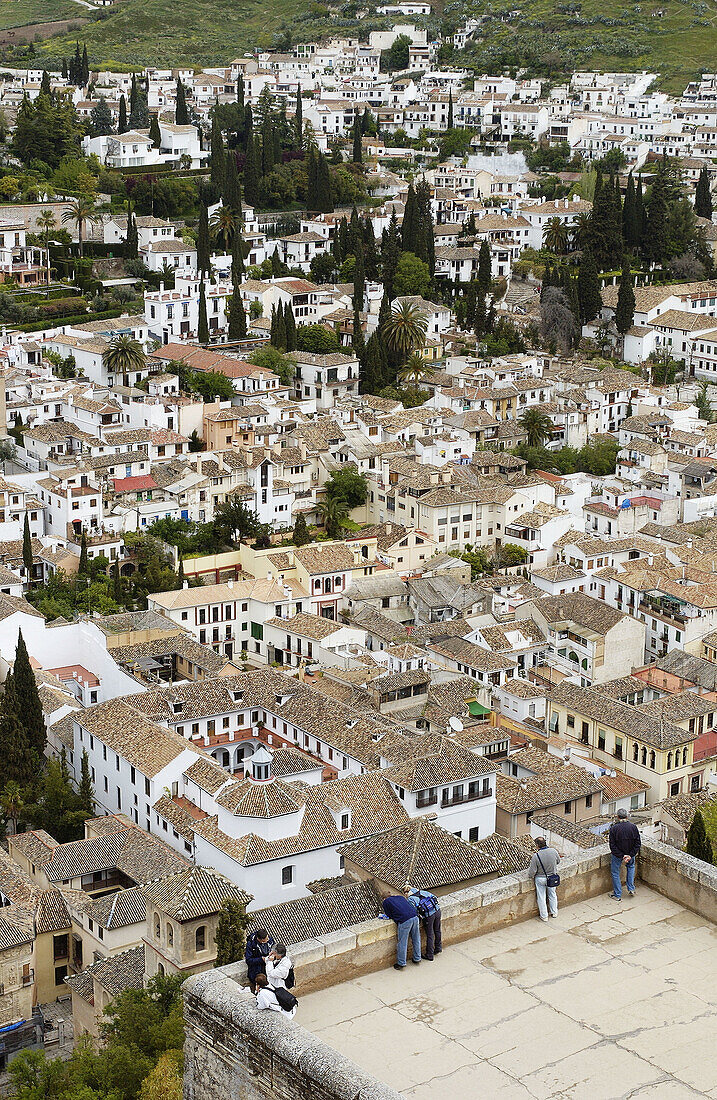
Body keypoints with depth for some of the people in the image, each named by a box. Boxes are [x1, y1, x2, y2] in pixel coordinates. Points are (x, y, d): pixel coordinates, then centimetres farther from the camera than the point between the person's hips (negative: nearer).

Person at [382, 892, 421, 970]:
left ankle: (401, 963, 12)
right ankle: (417, 959, 32)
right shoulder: (400, 897, 29)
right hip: (415, 917, 6)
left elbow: (389, 916, 12)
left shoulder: (386, 902, 14)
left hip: (405, 920, -6)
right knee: (416, 939, 20)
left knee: (402, 943, 5)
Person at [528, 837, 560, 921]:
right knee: (552, 894, 26)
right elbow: (558, 861, 2)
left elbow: (532, 872, -22)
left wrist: (529, 870, 0)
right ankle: (554, 912, 42)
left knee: (541, 897, 17)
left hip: (540, 879, -3)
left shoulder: (536, 856, -30)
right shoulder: (553, 851, -20)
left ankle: (544, 916, 29)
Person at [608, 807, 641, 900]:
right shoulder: (633, 827, -11)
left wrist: (621, 856, -15)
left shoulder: (614, 828, -18)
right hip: (630, 853, 3)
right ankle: (631, 889, 29)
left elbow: (612, 845, -19)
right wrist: (631, 855, -10)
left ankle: (617, 895, 21)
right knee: (631, 866, 32)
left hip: (617, 855, -3)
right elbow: (638, 843, -9)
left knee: (615, 873, 15)